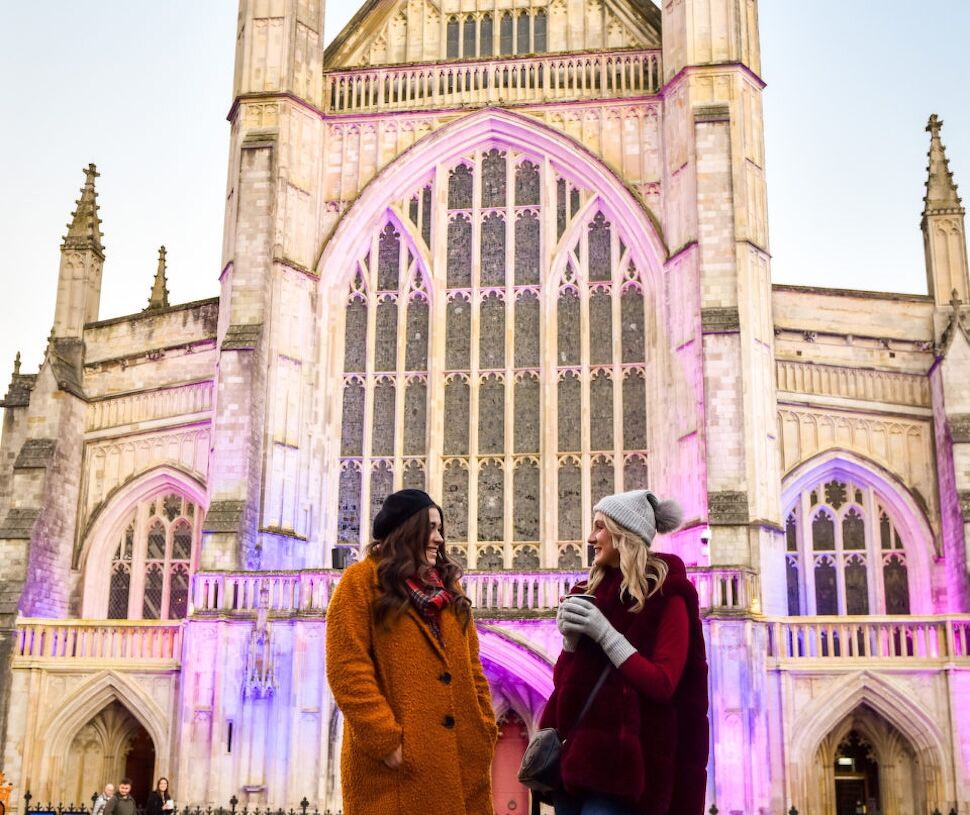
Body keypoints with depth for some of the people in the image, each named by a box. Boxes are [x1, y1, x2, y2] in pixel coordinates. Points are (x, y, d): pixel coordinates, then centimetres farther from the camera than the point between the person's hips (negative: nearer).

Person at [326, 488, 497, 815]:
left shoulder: (447, 587, 19)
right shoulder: (362, 581, 0)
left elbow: (471, 668, 17)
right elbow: (347, 669, -10)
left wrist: (485, 731, 5)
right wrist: (384, 739, -16)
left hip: (460, 758, 6)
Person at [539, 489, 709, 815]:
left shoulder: (666, 597, -5)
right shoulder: (592, 592, 11)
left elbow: (662, 685, -14)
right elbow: (563, 681, 13)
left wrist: (605, 634, -18)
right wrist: (570, 638, -6)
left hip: (621, 760, -6)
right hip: (573, 753, 6)